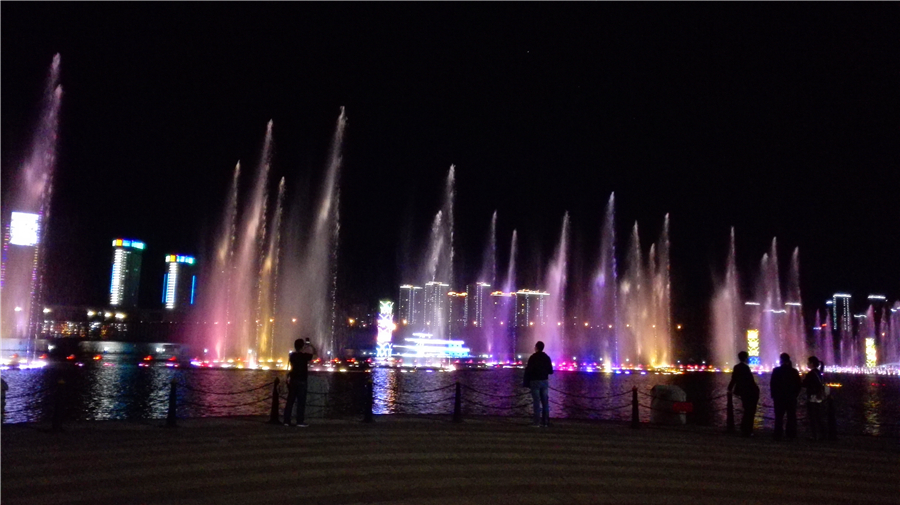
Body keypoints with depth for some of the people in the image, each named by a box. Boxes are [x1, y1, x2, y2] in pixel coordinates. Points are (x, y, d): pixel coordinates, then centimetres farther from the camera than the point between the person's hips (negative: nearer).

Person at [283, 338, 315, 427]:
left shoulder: (292, 355, 3)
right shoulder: (304, 356, -12)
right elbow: (314, 352, 3)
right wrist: (309, 345, 13)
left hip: (293, 380, 6)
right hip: (301, 381, -6)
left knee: (290, 400, 8)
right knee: (301, 402, -2)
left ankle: (287, 420, 8)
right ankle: (300, 421, -4)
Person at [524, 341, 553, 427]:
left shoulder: (532, 357, -11)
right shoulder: (547, 357, 4)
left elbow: (529, 370, -16)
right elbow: (551, 371, 5)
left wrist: (526, 368, 5)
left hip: (535, 381, -4)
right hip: (545, 381, 4)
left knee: (536, 402, -2)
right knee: (545, 402, 8)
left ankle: (537, 422, -3)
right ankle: (545, 422, 9)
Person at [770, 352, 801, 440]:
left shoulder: (776, 370, -9)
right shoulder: (794, 371, -1)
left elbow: (772, 384, -7)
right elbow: (798, 385, 3)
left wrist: (773, 395, 3)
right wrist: (795, 394, 13)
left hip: (779, 397, -2)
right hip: (791, 398, 2)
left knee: (779, 417, 2)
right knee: (791, 416, 9)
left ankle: (778, 435, -1)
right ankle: (791, 435, 9)